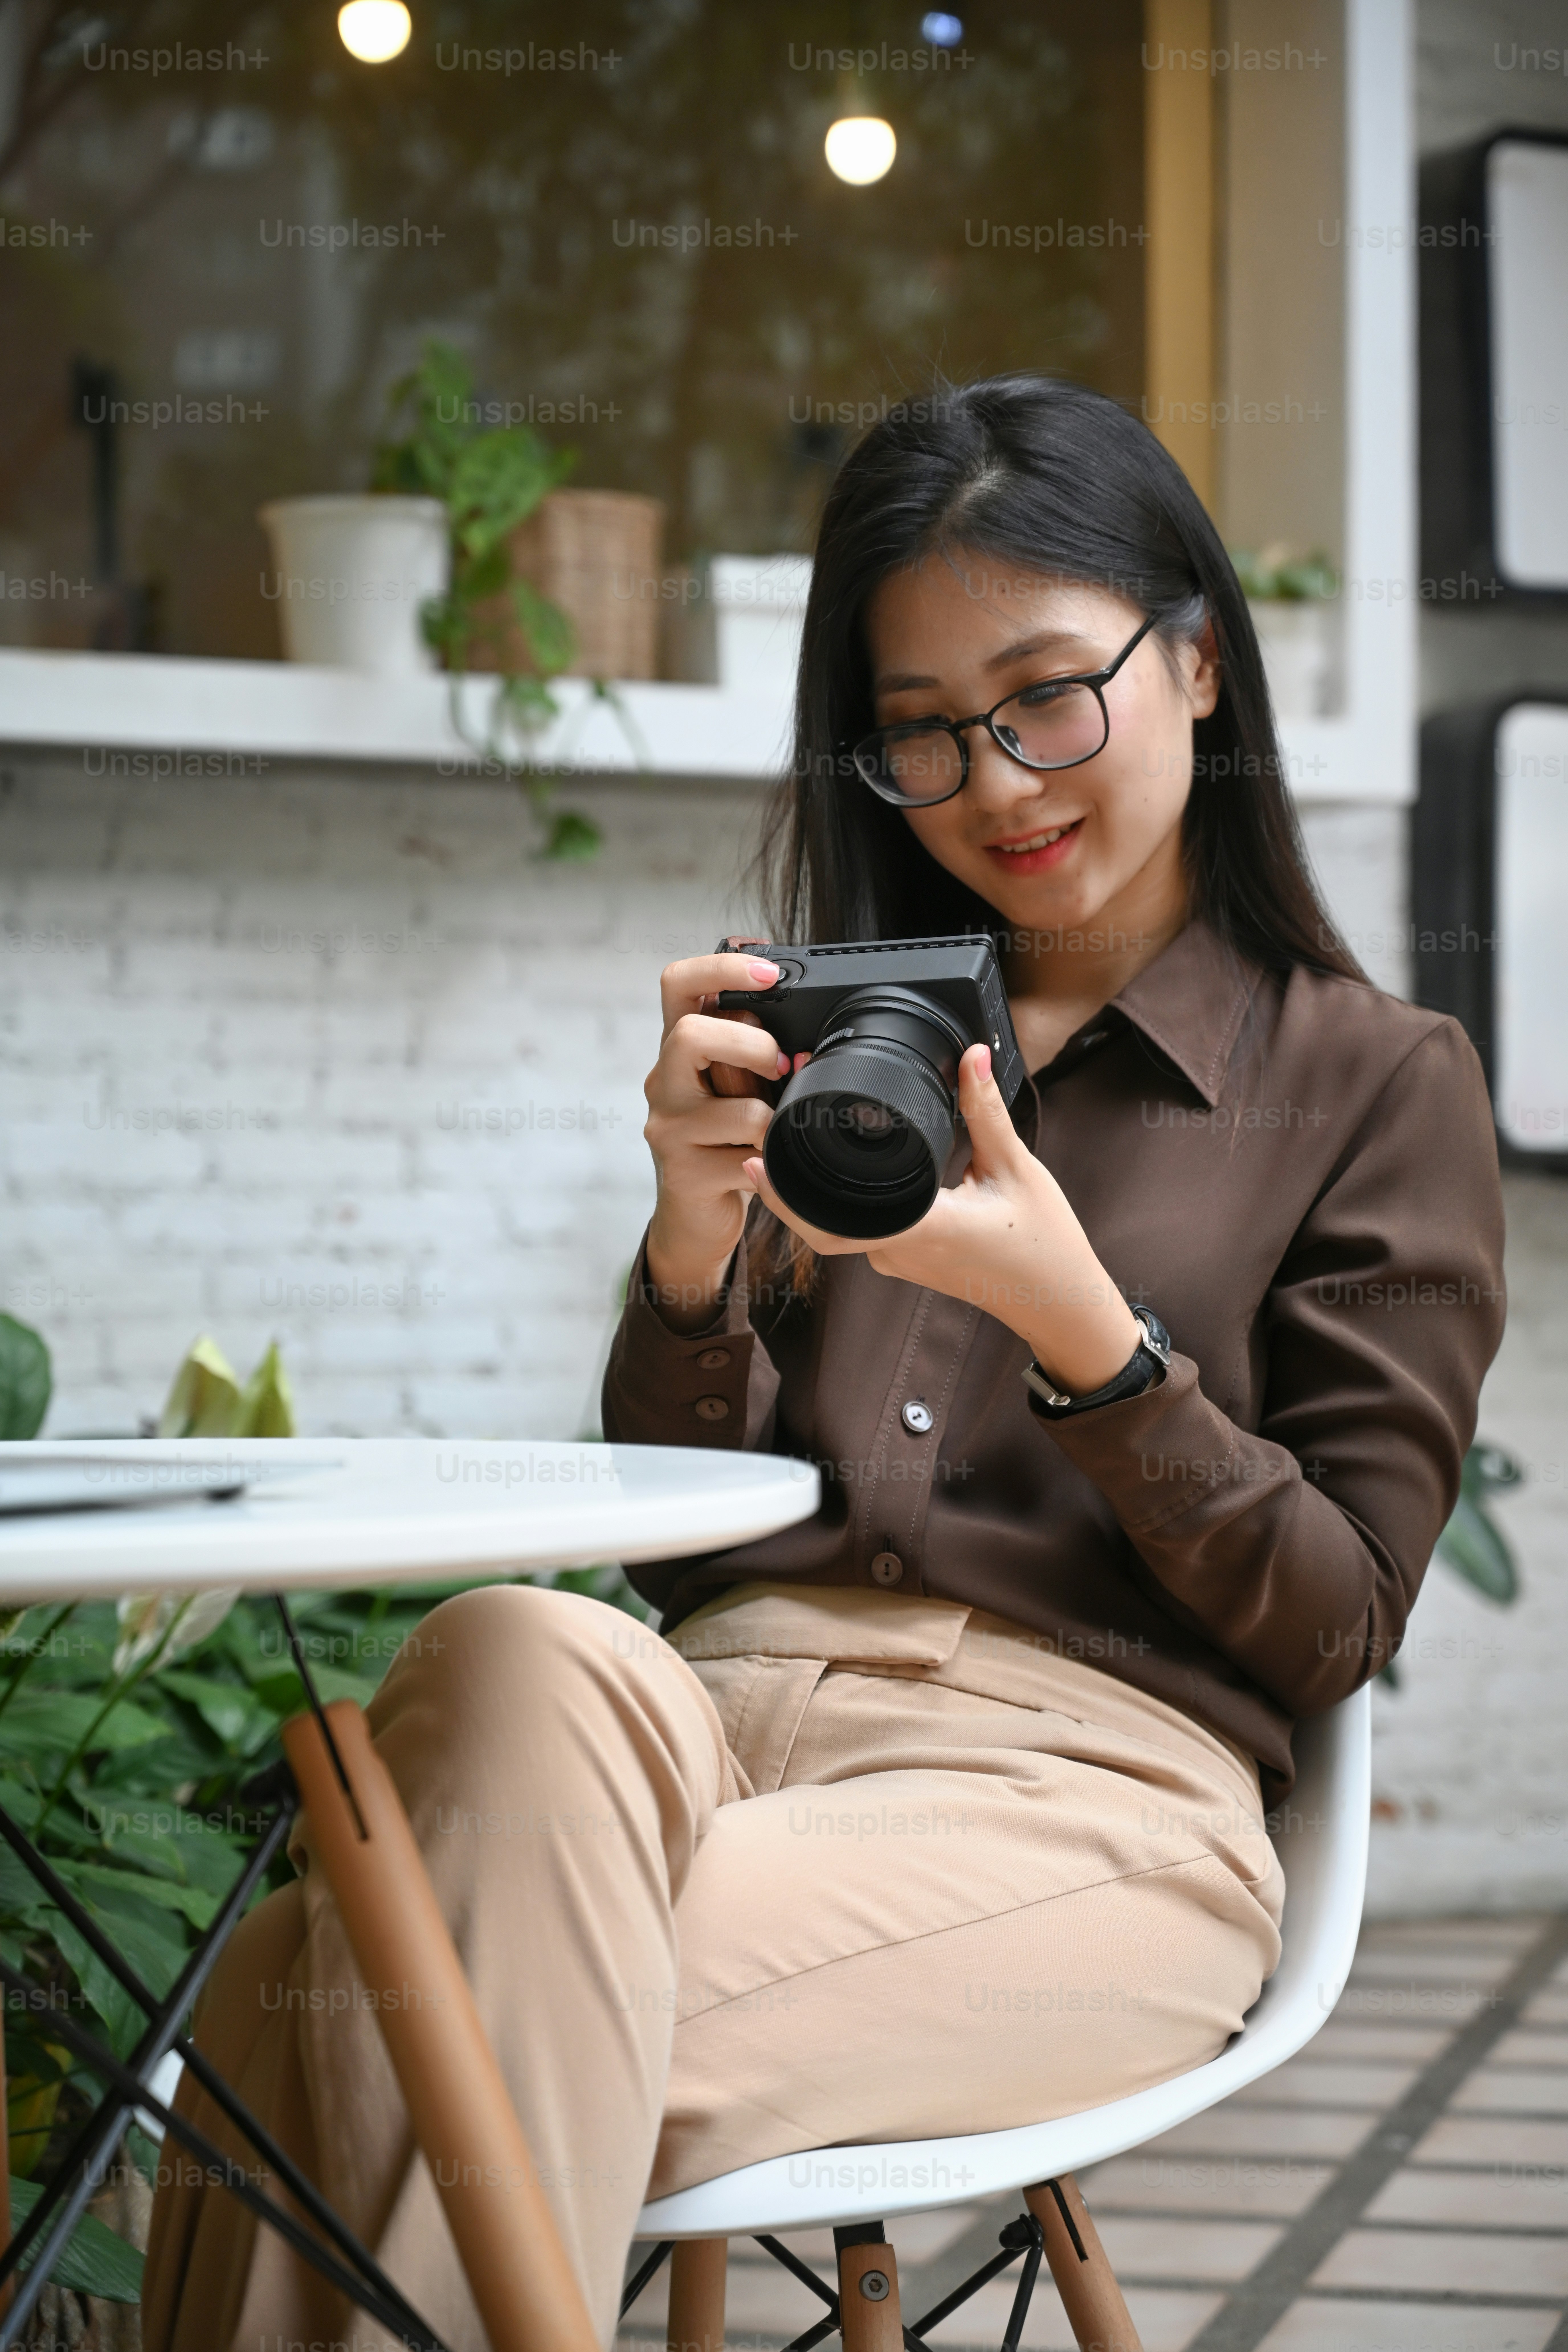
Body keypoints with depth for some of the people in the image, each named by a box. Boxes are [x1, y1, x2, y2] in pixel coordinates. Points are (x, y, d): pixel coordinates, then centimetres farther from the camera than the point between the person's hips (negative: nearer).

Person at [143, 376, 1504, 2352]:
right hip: (723, 1711, 4)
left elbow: (1337, 1626, 5)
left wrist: (1079, 1327, -10)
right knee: (528, 1659, -37)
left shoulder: (1376, 1083, 12)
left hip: (1085, 1787, -4)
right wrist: (692, 1251, -1)